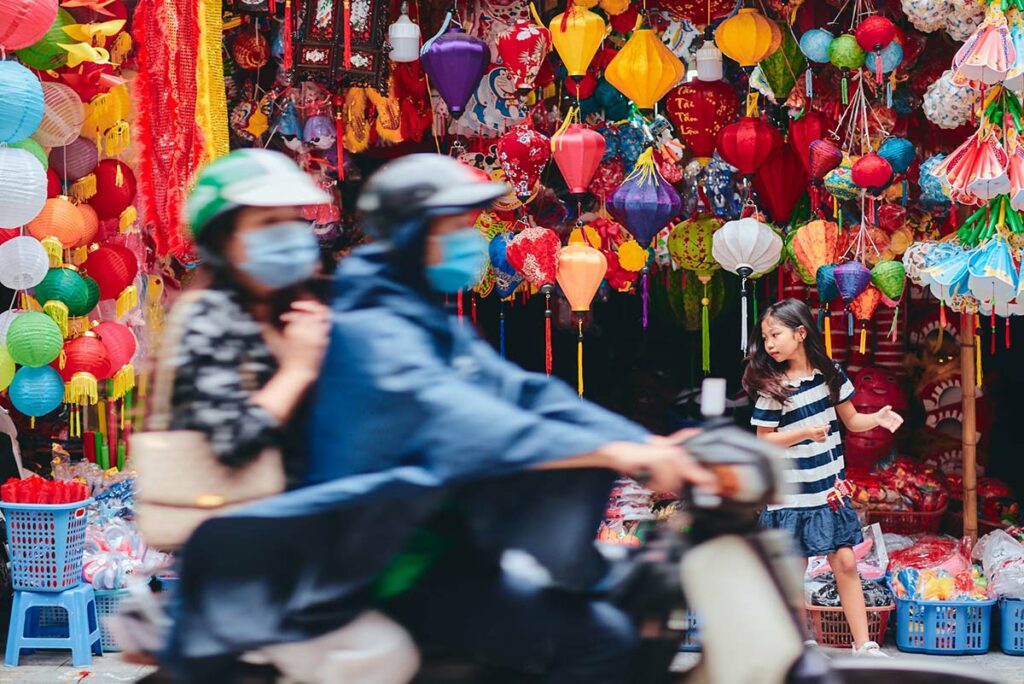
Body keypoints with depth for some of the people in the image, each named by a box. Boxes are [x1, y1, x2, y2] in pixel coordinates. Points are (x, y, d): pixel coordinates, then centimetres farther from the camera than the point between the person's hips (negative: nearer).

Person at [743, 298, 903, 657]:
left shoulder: (830, 373, 1)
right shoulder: (771, 387, -10)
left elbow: (850, 419, 11)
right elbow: (763, 440, -8)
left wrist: (877, 418, -9)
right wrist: (804, 433, -22)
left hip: (831, 489, 3)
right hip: (791, 493, -3)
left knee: (845, 563, 3)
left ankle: (863, 645, 7)